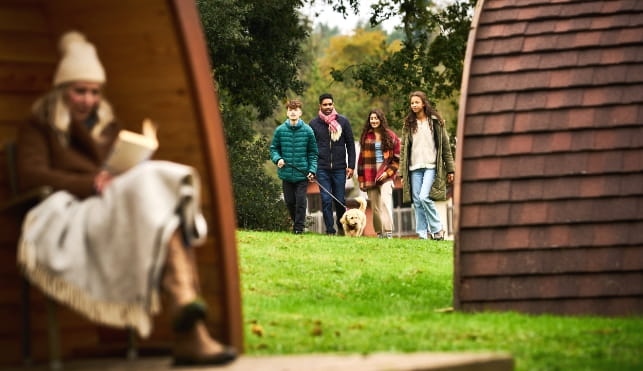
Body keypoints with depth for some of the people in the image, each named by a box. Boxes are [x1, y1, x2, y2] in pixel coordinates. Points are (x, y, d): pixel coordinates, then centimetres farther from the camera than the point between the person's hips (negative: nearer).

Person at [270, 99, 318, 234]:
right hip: (286, 173, 2)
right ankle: (295, 221, 32)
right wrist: (278, 159, -9)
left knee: (301, 200, -5)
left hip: (302, 174, -2)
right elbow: (274, 148, 10)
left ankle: (299, 226, 6)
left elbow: (313, 152, 2)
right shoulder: (280, 130, -1)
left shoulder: (307, 130, -3)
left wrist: (312, 170, -7)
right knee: (289, 201, 10)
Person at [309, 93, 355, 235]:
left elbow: (350, 145, 8)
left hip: (340, 169, 0)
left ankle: (341, 225, 27)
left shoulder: (343, 121, 5)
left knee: (340, 201, 4)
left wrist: (351, 166, 1)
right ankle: (330, 230, 2)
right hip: (322, 169, 0)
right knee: (326, 201, -3)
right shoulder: (314, 123, 5)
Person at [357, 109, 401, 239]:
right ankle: (379, 233, 9)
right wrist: (361, 179, 10)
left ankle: (388, 232, -22)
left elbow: (397, 158, 4)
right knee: (375, 206, 3)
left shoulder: (390, 136, 4)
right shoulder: (366, 137, 13)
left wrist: (388, 172, -8)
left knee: (384, 201, -19)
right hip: (370, 176, 3)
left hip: (385, 174, -3)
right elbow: (362, 158, 14)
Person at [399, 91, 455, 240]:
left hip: (431, 166, -4)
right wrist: (402, 173, 4)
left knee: (424, 197, -19)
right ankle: (422, 234, 6)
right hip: (414, 167, 4)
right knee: (417, 202, 1)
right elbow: (404, 148, 11)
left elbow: (445, 146, 4)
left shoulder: (435, 122, 4)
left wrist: (450, 169, 0)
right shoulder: (408, 124, 12)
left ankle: (437, 229, -6)